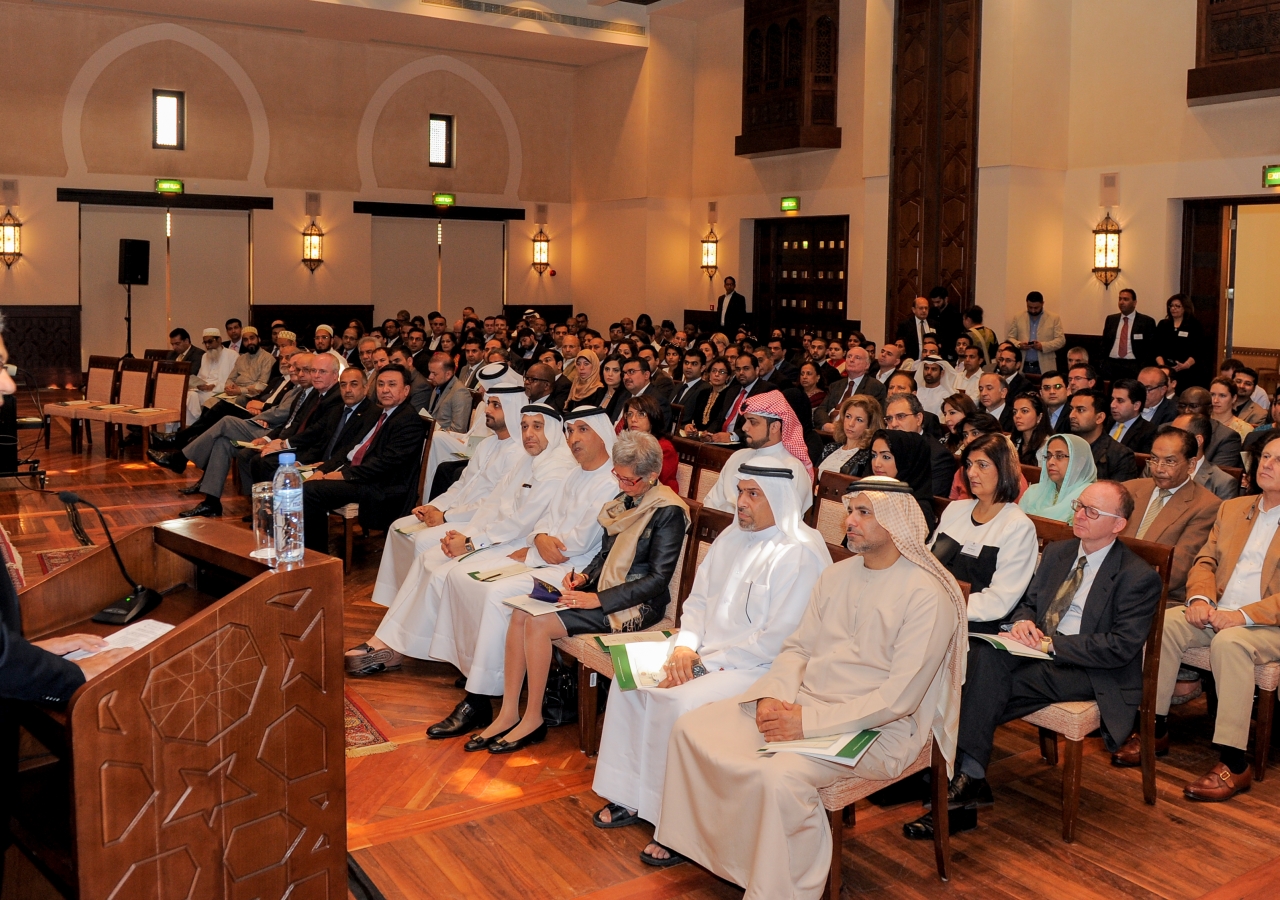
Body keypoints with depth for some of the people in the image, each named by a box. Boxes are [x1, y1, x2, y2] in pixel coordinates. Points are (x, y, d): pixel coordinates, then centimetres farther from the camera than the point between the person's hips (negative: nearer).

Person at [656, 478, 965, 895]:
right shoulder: (836, 574, 11)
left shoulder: (926, 594, -14)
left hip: (875, 727, -7)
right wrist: (773, 696, -8)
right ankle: (696, 843, 11)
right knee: (691, 729, -5)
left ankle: (778, 889, -12)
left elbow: (899, 697, -19)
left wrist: (809, 721, -21)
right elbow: (797, 647, 14)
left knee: (781, 777, -34)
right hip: (800, 701, 8)